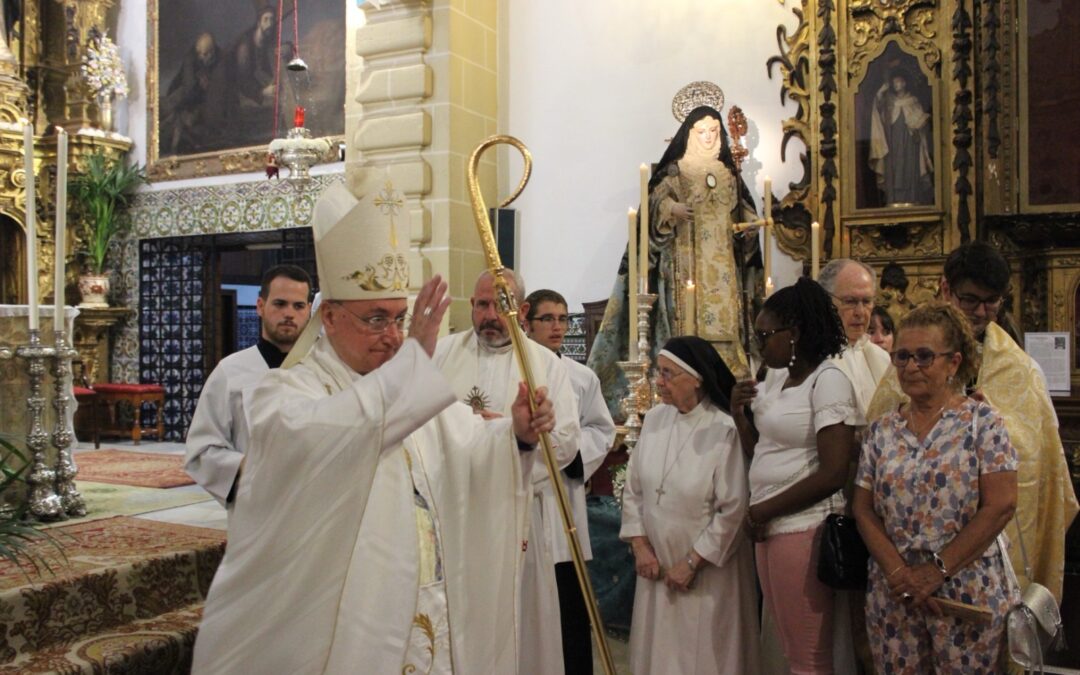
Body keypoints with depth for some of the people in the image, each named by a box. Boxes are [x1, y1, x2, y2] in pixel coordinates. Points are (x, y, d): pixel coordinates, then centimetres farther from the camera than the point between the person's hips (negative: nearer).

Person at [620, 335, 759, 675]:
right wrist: (640, 545, -2)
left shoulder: (724, 431, -17)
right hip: (657, 564, 5)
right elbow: (633, 489, 5)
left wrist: (692, 563, -11)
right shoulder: (654, 419, -1)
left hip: (708, 569, -4)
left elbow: (733, 510, -15)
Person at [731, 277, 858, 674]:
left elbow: (833, 474, -19)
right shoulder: (776, 377, 12)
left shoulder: (828, 381, -12)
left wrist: (763, 511, -12)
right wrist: (738, 412, 1)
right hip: (771, 527, 8)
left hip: (804, 528, -8)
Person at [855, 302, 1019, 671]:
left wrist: (937, 571, -14)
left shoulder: (983, 422, -5)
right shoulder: (881, 430, 5)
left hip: (967, 593, -3)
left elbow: (1000, 505, -12)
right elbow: (864, 509, 3)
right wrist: (899, 572, -12)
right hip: (893, 595, 3)